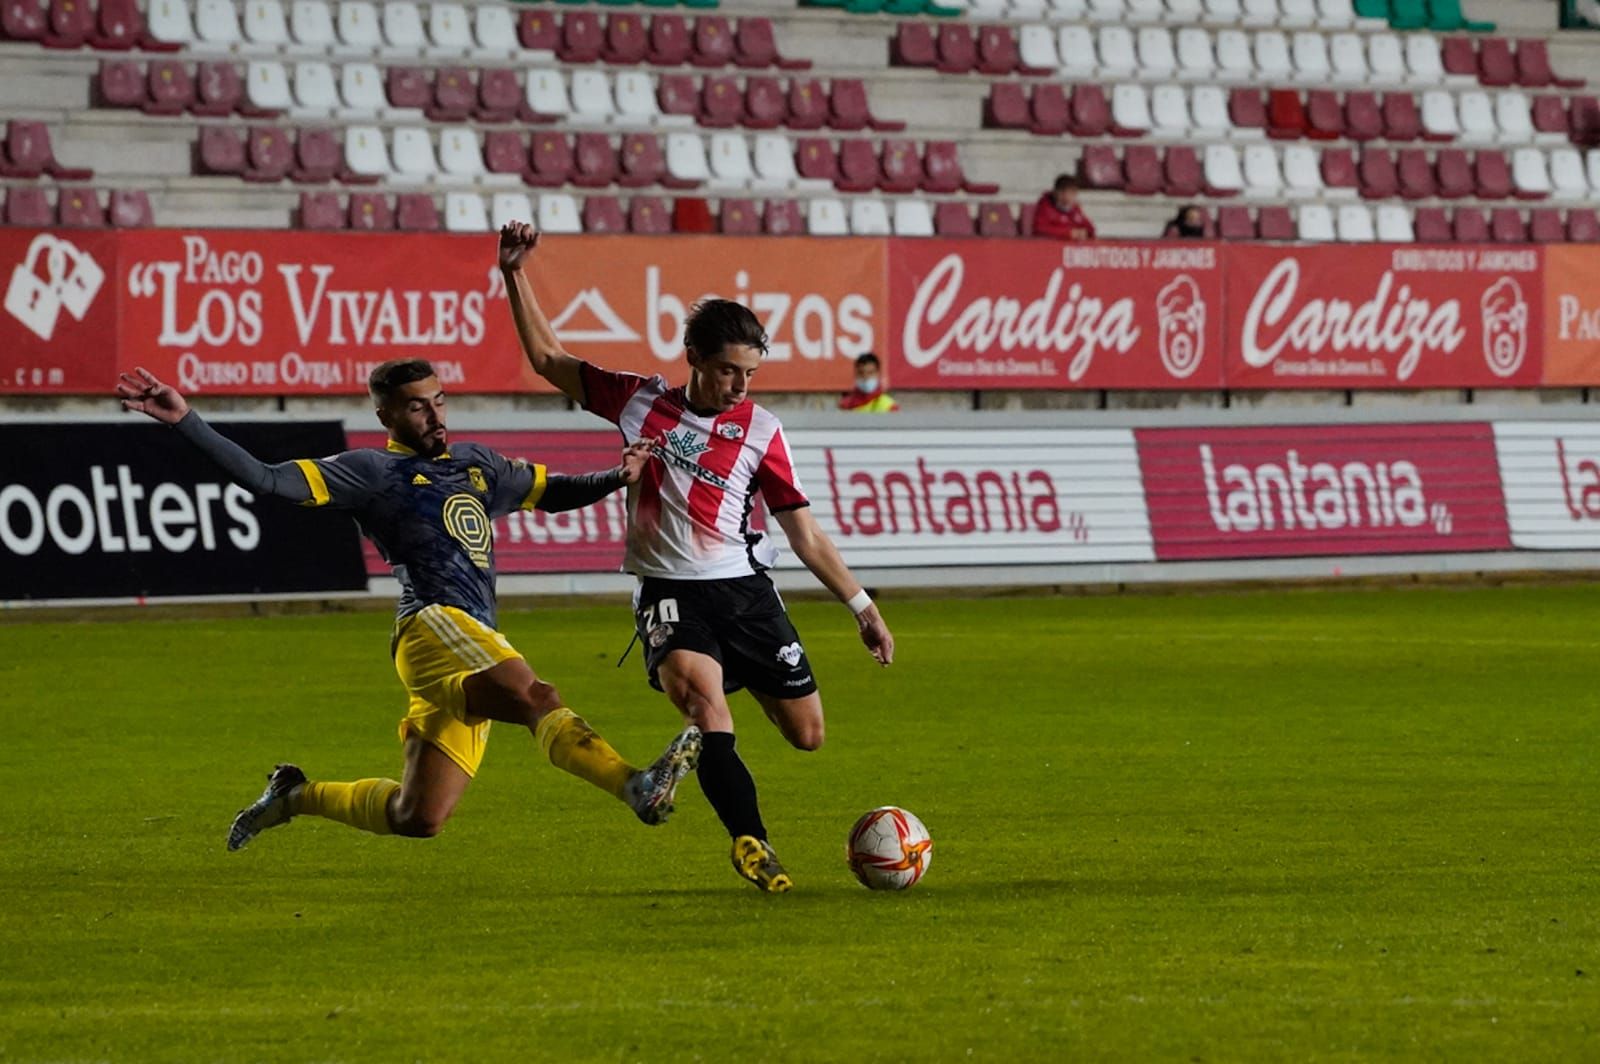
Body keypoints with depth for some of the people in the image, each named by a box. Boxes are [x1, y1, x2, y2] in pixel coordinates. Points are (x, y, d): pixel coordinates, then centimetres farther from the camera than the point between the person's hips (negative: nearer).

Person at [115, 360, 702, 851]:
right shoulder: (374, 471, 6)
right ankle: (637, 786, -53)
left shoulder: (476, 463, 26)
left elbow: (550, 491, 39)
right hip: (435, 625, -8)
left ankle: (296, 795, 24)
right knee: (536, 697, -34)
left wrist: (616, 477, 20)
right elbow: (267, 479, -1)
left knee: (417, 818, 5)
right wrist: (185, 421, -9)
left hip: (475, 657, 8)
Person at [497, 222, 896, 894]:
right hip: (669, 592, -2)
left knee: (807, 735, 2)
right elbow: (547, 360, 14)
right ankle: (751, 842, -29)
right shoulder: (641, 402, 4)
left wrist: (862, 606, 3)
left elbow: (805, 534, 6)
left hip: (744, 588, 2)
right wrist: (514, 275, 7)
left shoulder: (759, 430, 2)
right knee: (702, 692, -31)